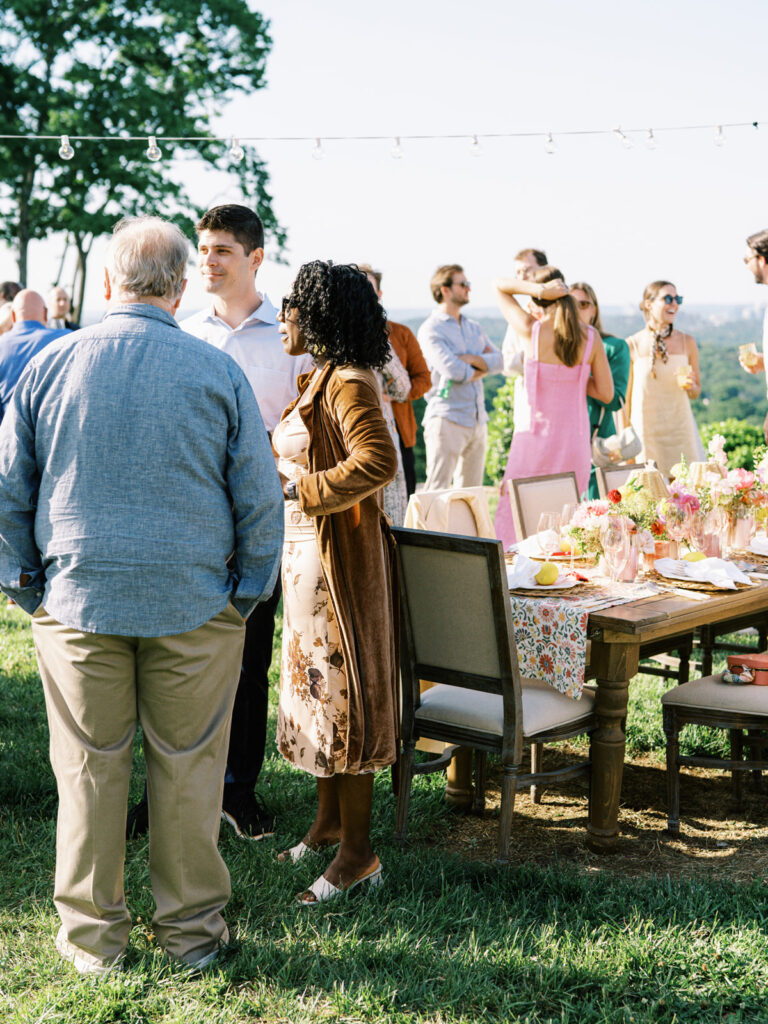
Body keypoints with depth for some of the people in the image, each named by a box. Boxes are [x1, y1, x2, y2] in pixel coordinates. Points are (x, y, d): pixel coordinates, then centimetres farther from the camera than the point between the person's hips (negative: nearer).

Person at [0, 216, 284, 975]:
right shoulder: (218, 372, -4)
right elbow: (261, 499, -2)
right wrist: (248, 593, 8)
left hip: (78, 600, 1)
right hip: (193, 605, -1)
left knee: (88, 769, 10)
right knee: (188, 769, 9)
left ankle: (91, 935, 22)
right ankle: (192, 928, 22)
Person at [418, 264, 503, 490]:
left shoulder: (474, 328, 18)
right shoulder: (431, 329, -6)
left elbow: (498, 361, 7)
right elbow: (452, 371, -18)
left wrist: (472, 359, -10)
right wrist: (482, 367, 0)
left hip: (477, 420, 7)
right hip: (447, 419, -7)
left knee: (471, 493, 9)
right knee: (437, 491, -10)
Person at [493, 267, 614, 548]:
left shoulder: (530, 330, -9)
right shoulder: (591, 337, -3)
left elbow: (499, 285, 6)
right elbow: (606, 393, 3)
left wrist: (537, 289, -9)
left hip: (534, 438, -3)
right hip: (574, 441, 3)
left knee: (512, 517, 5)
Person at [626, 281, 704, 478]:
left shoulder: (687, 342, 5)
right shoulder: (632, 345, -3)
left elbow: (696, 393, 14)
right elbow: (625, 397, 3)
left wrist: (689, 385, -9)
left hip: (680, 428, 2)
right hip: (645, 430, -2)